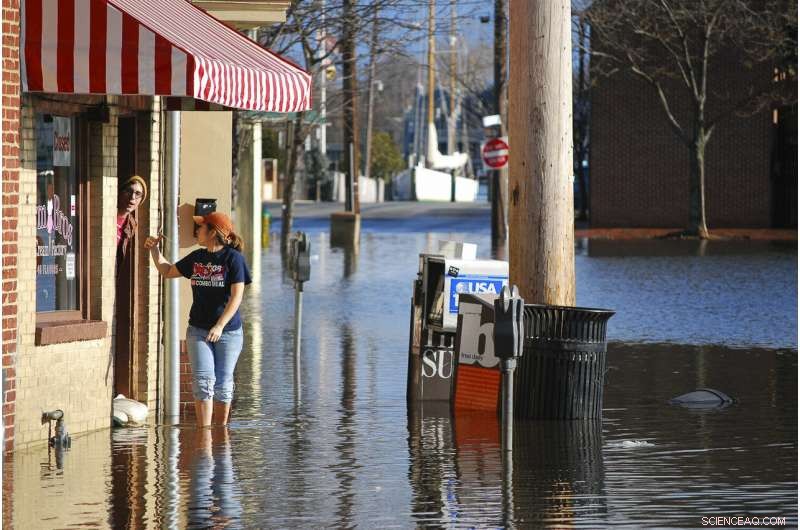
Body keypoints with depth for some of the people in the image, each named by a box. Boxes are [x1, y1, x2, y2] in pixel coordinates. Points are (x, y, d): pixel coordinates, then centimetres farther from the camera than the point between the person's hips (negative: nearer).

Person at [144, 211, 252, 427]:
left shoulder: (233, 258, -7)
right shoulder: (196, 258, 9)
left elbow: (236, 297, -13)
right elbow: (167, 271, 26)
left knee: (223, 384, 3)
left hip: (228, 331, -3)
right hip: (198, 330, 4)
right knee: (203, 380, -10)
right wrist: (154, 249, 15)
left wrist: (220, 326, -20)